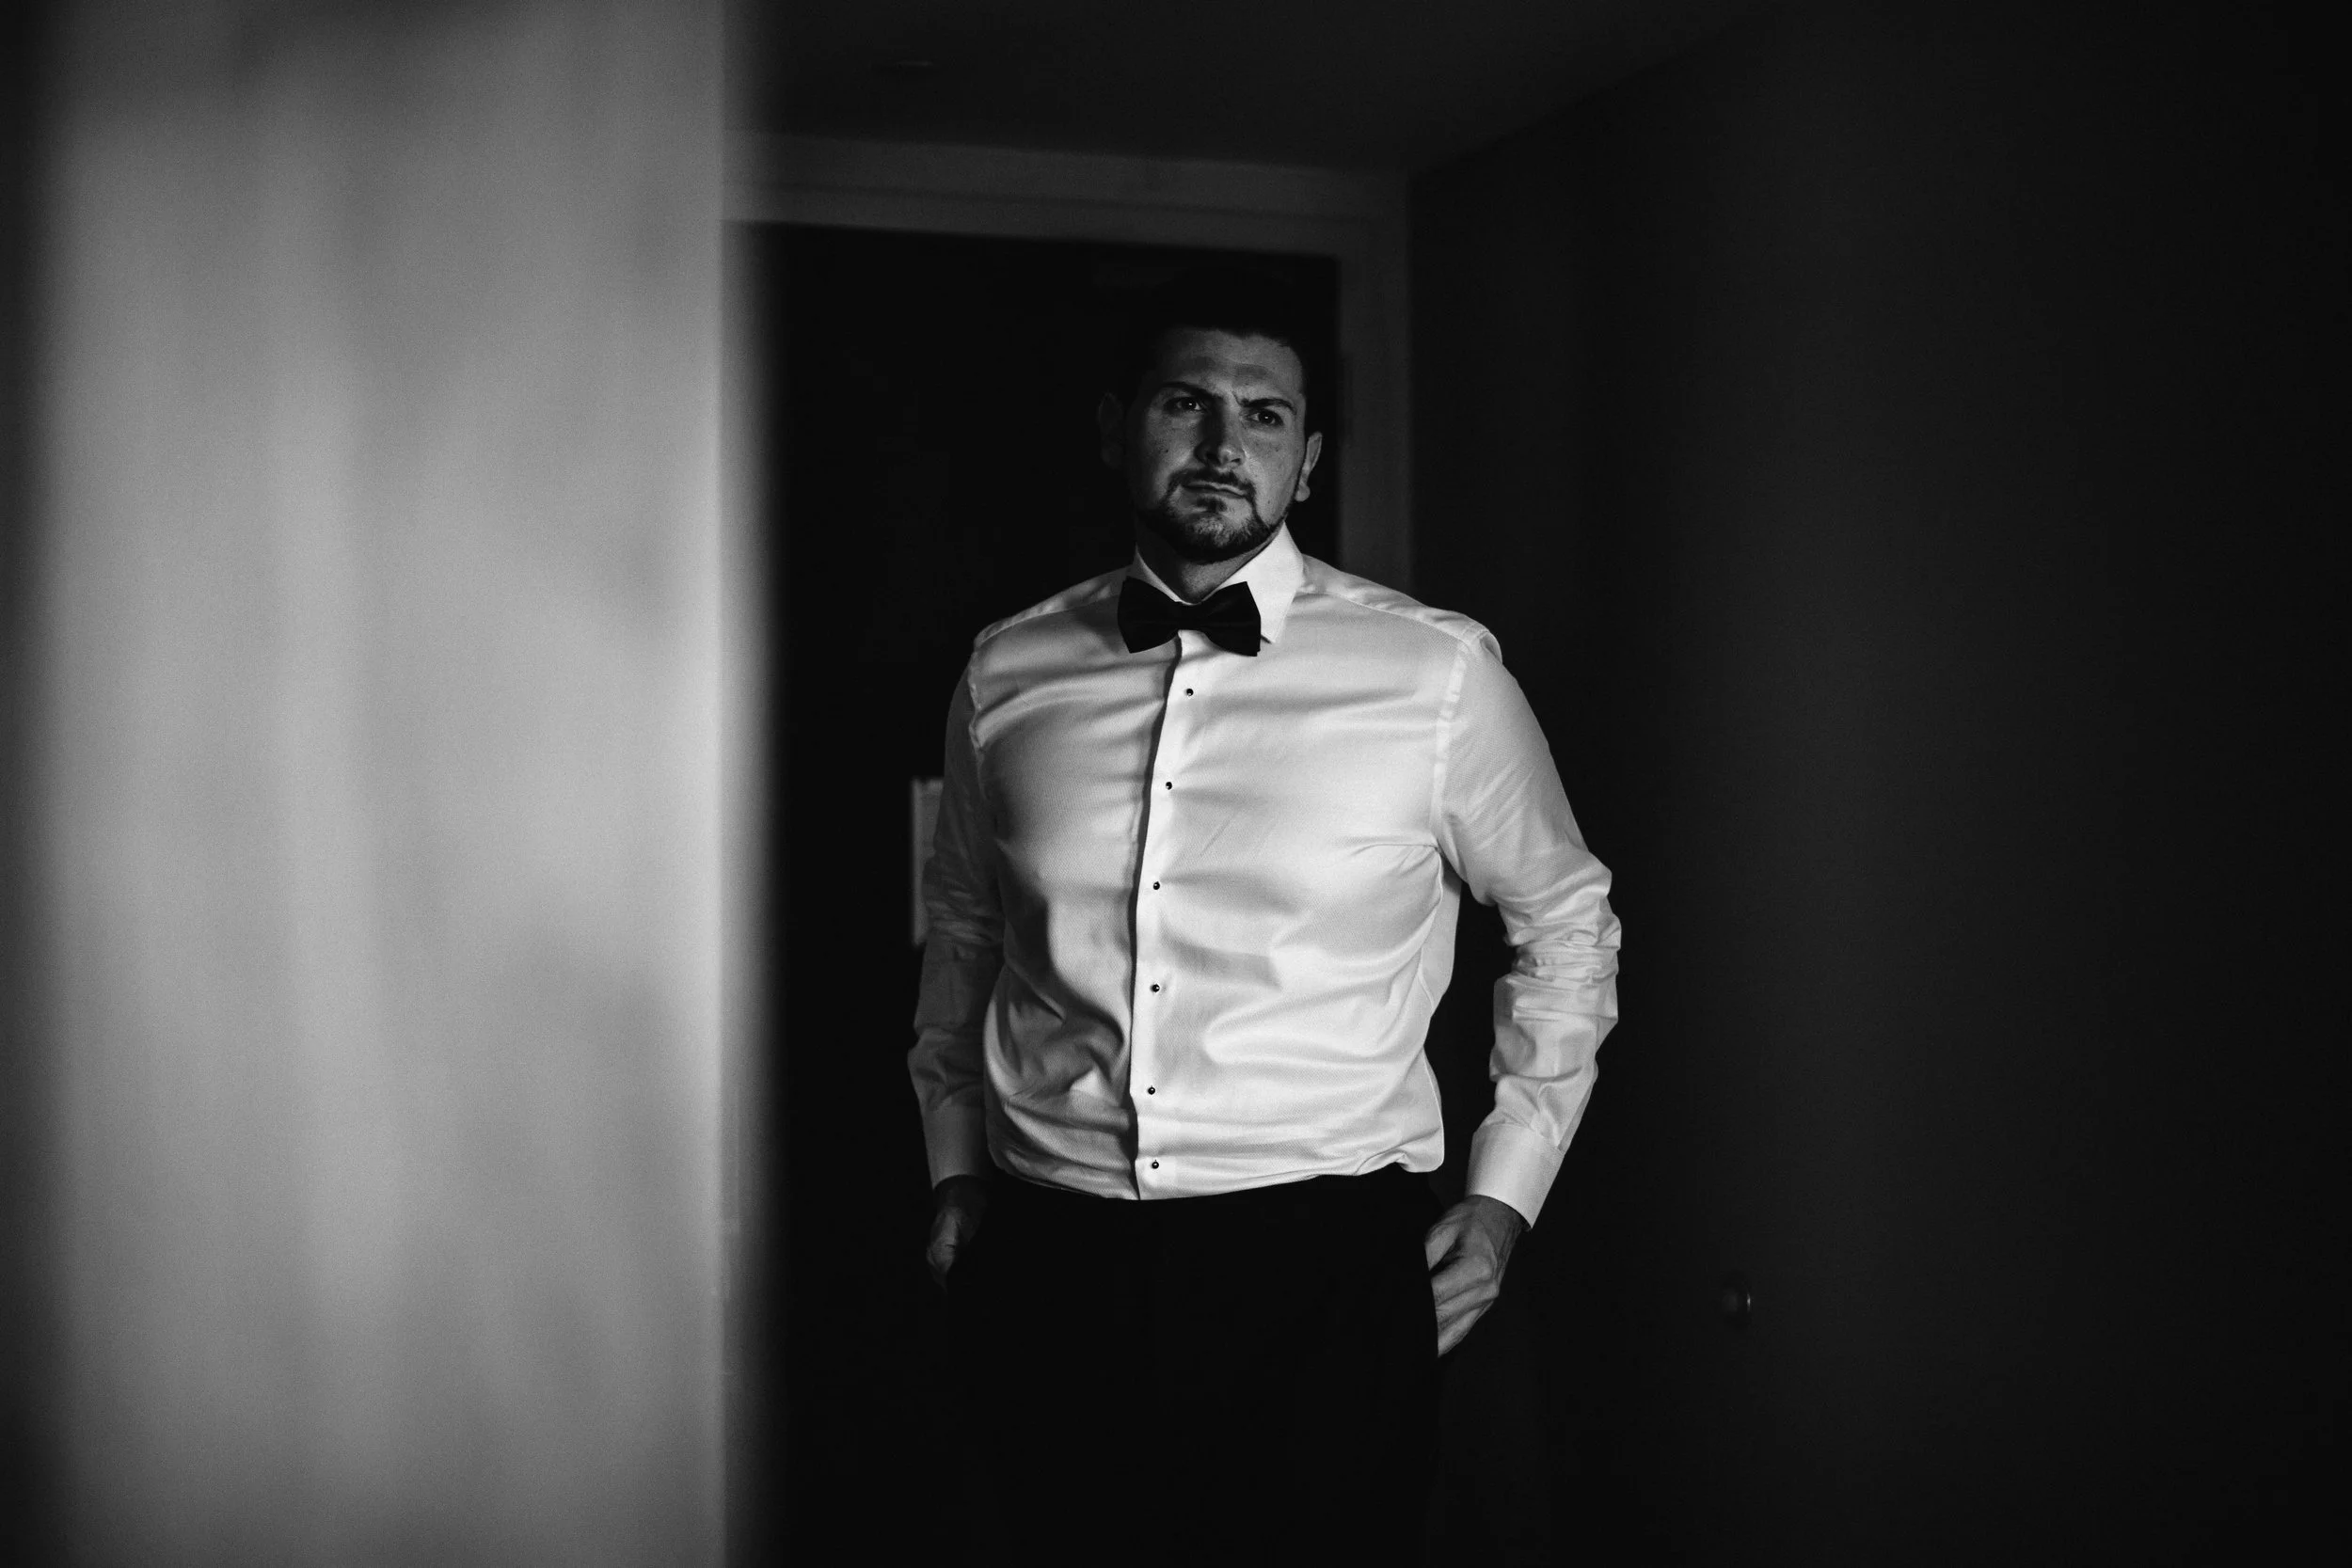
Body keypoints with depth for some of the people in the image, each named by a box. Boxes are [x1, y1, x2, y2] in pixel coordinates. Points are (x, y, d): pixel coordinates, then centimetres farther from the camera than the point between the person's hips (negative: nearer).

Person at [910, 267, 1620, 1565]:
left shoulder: (1438, 672, -3)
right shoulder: (1008, 675, 4)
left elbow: (1566, 922, 9)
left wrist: (1503, 1192, 5)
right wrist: (955, 1168, 16)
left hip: (1322, 1271, -2)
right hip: (1050, 1270, 2)